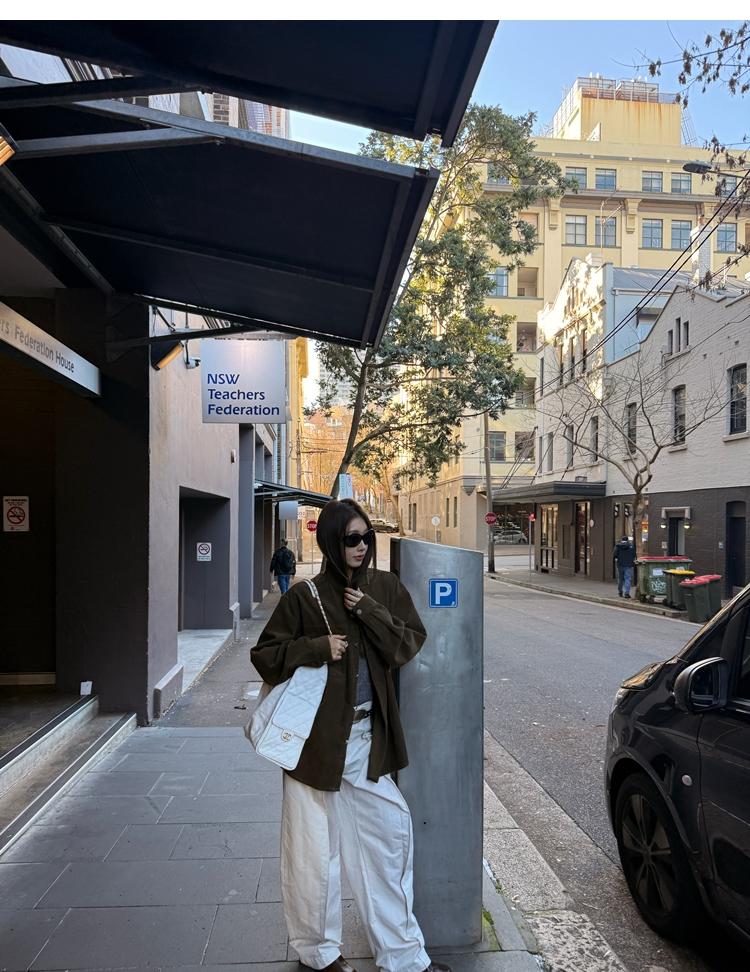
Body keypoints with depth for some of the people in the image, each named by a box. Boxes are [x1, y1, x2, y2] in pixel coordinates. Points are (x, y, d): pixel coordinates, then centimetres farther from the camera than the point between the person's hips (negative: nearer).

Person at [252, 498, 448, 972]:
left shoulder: (387, 587, 2)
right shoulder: (306, 596, -9)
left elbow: (410, 643, -4)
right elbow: (265, 654, -5)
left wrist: (368, 610, -15)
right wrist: (318, 646, -18)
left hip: (368, 736, 4)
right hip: (317, 734, -4)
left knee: (391, 832, 11)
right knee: (316, 847, 9)